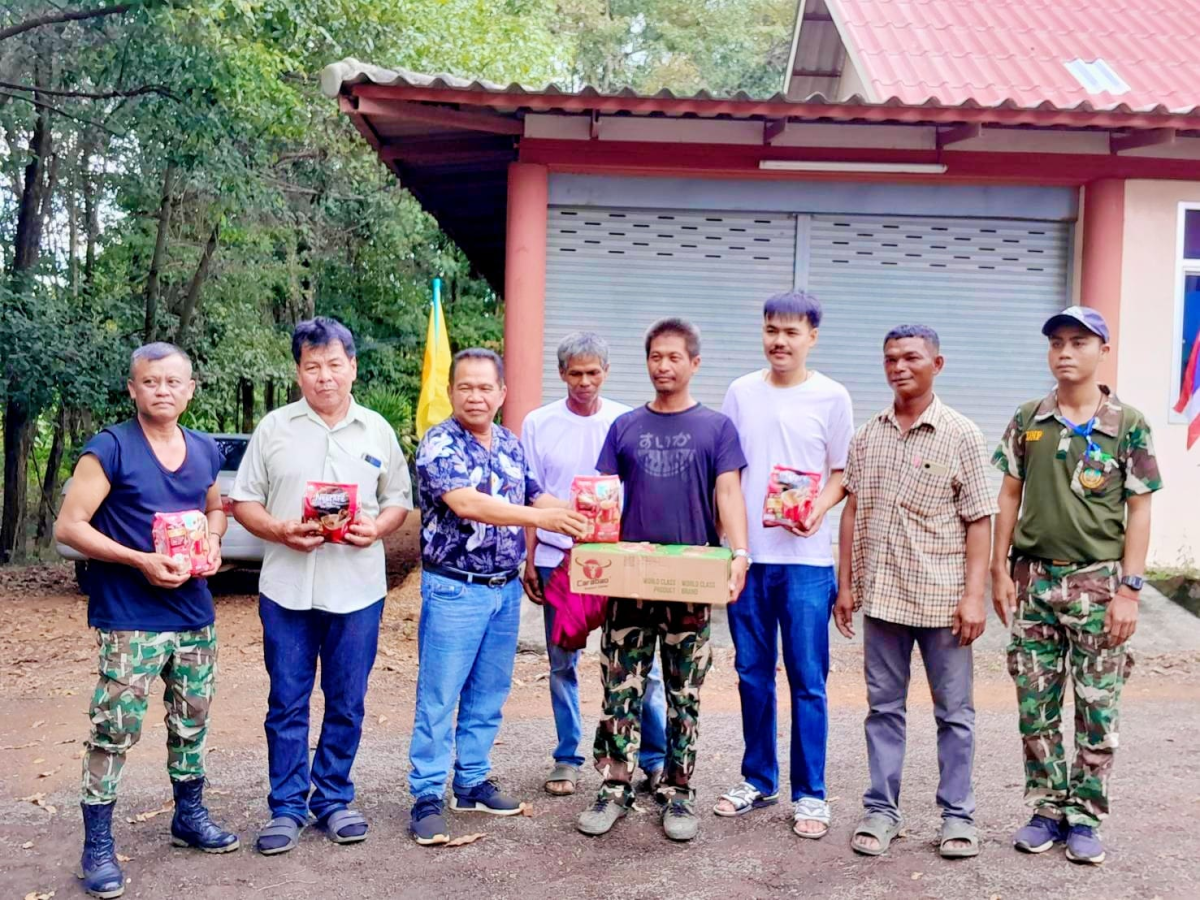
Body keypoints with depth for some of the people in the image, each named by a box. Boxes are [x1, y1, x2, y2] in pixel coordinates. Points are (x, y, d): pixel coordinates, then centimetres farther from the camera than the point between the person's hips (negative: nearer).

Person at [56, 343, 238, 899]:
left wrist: (212, 543, 0)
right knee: (115, 729, -3)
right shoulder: (110, 449, -10)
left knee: (192, 722, 16)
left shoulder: (206, 451, 7)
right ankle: (98, 847, 10)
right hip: (129, 618, -6)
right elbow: (68, 526, -11)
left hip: (195, 611, 6)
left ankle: (190, 817, 34)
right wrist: (141, 561, -20)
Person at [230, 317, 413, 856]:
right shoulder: (274, 428, 3)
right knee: (287, 704, 6)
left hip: (357, 590, 1)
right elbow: (244, 502, 5)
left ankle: (333, 800, 25)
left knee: (347, 704, 9)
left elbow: (399, 500, 12)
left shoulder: (377, 431, 7)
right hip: (287, 589, -1)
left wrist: (378, 526, -10)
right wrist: (280, 530, -14)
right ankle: (286, 807, 19)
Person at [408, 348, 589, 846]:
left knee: (489, 695, 14)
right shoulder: (439, 444, -12)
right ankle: (427, 797, 9)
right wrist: (540, 517, -34)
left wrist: (576, 511, -8)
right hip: (454, 589, -6)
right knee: (438, 697, 0)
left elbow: (535, 497, 14)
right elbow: (466, 503, -26)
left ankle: (473, 784, 27)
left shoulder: (511, 445, 10)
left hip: (506, 588, 7)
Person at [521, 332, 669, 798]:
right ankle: (566, 758, 21)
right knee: (562, 663, 9)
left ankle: (656, 759, 10)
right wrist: (530, 559, 2)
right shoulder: (539, 423, 3)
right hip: (557, 558, 1)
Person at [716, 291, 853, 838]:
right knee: (753, 674, 12)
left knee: (807, 680, 1)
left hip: (805, 558, -3)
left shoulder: (831, 398, 0)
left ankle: (809, 794, 13)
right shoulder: (741, 392, 8)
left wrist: (818, 509, -16)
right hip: (745, 555, 3)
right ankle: (758, 780, 26)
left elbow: (842, 474, 3)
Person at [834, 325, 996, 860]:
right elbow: (852, 513, 10)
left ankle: (957, 815, 20)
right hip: (881, 595, 3)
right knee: (884, 707, 11)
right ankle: (882, 810, 21)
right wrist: (845, 586, 7)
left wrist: (974, 595, -10)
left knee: (954, 711, 7)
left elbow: (979, 523, -4)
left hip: (941, 599, -3)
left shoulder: (961, 436, -3)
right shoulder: (868, 436, 6)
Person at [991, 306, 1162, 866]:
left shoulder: (1128, 425, -2)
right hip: (1034, 579, 2)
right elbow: (1009, 497, 7)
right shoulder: (1028, 420, 4)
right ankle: (1048, 809, 22)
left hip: (1098, 582, -2)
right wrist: (1000, 571, 2)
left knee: (1097, 708, 5)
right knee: (1034, 706, 8)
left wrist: (1128, 589, -9)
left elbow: (1139, 511, -3)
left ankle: (1084, 817, 18)